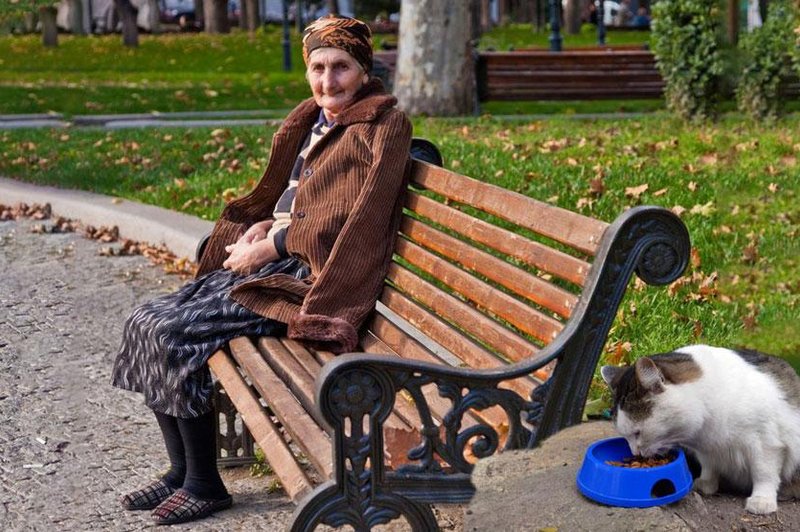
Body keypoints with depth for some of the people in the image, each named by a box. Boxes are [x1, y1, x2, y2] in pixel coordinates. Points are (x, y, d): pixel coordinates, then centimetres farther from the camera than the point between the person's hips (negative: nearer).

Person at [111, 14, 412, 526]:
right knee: (146, 322, -2)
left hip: (310, 277, -9)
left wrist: (269, 246, -14)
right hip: (273, 259, 9)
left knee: (175, 334, -19)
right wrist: (264, 225, 1)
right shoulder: (315, 120, 15)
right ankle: (181, 469, 6)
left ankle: (205, 484, -4)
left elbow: (349, 218, -17)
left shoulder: (381, 127, -9)